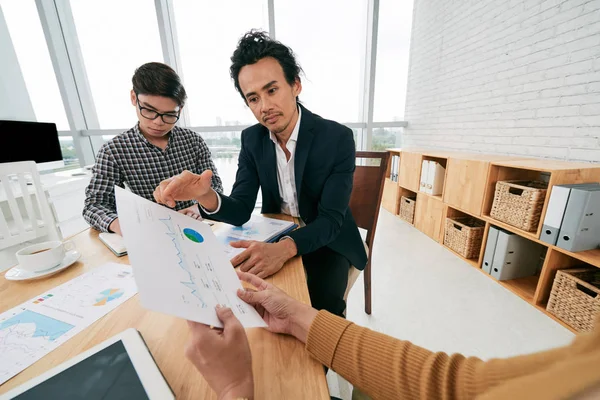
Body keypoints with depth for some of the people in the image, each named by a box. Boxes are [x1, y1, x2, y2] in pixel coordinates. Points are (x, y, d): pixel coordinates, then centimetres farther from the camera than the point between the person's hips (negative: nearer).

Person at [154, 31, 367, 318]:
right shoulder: (252, 139, -6)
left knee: (321, 302, -28)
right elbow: (241, 211, -10)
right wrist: (205, 195, -32)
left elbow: (330, 219, -23)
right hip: (275, 238, 4)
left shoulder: (338, 137, -18)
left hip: (327, 241, -3)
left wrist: (284, 249, -41)